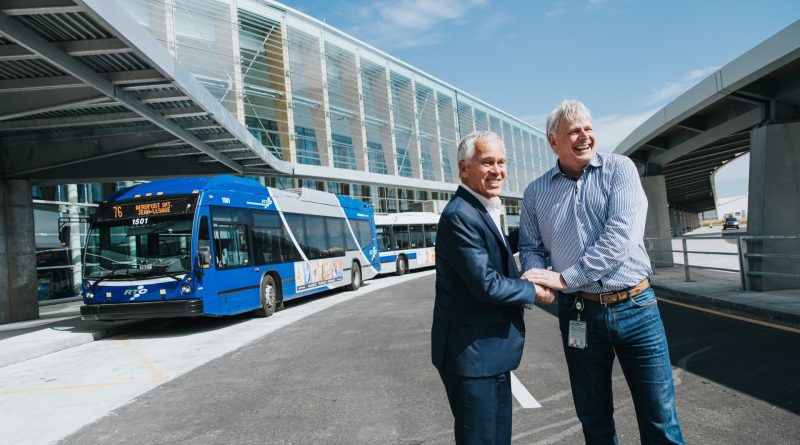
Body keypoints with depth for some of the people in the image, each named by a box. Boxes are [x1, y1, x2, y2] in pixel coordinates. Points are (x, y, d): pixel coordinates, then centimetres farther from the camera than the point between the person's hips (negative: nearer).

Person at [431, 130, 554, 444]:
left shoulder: (485, 212, 13)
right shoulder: (460, 216, -21)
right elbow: (487, 285, -23)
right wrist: (534, 292, -9)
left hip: (491, 350, 10)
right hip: (470, 353, -10)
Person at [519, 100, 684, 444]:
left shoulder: (619, 168, -3)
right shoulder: (536, 192, 6)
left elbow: (622, 233, -16)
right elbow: (531, 247, 10)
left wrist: (565, 278, -18)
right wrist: (538, 276, -13)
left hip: (634, 306, -2)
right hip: (579, 313, 2)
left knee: (659, 417, 7)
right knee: (594, 417, 15)